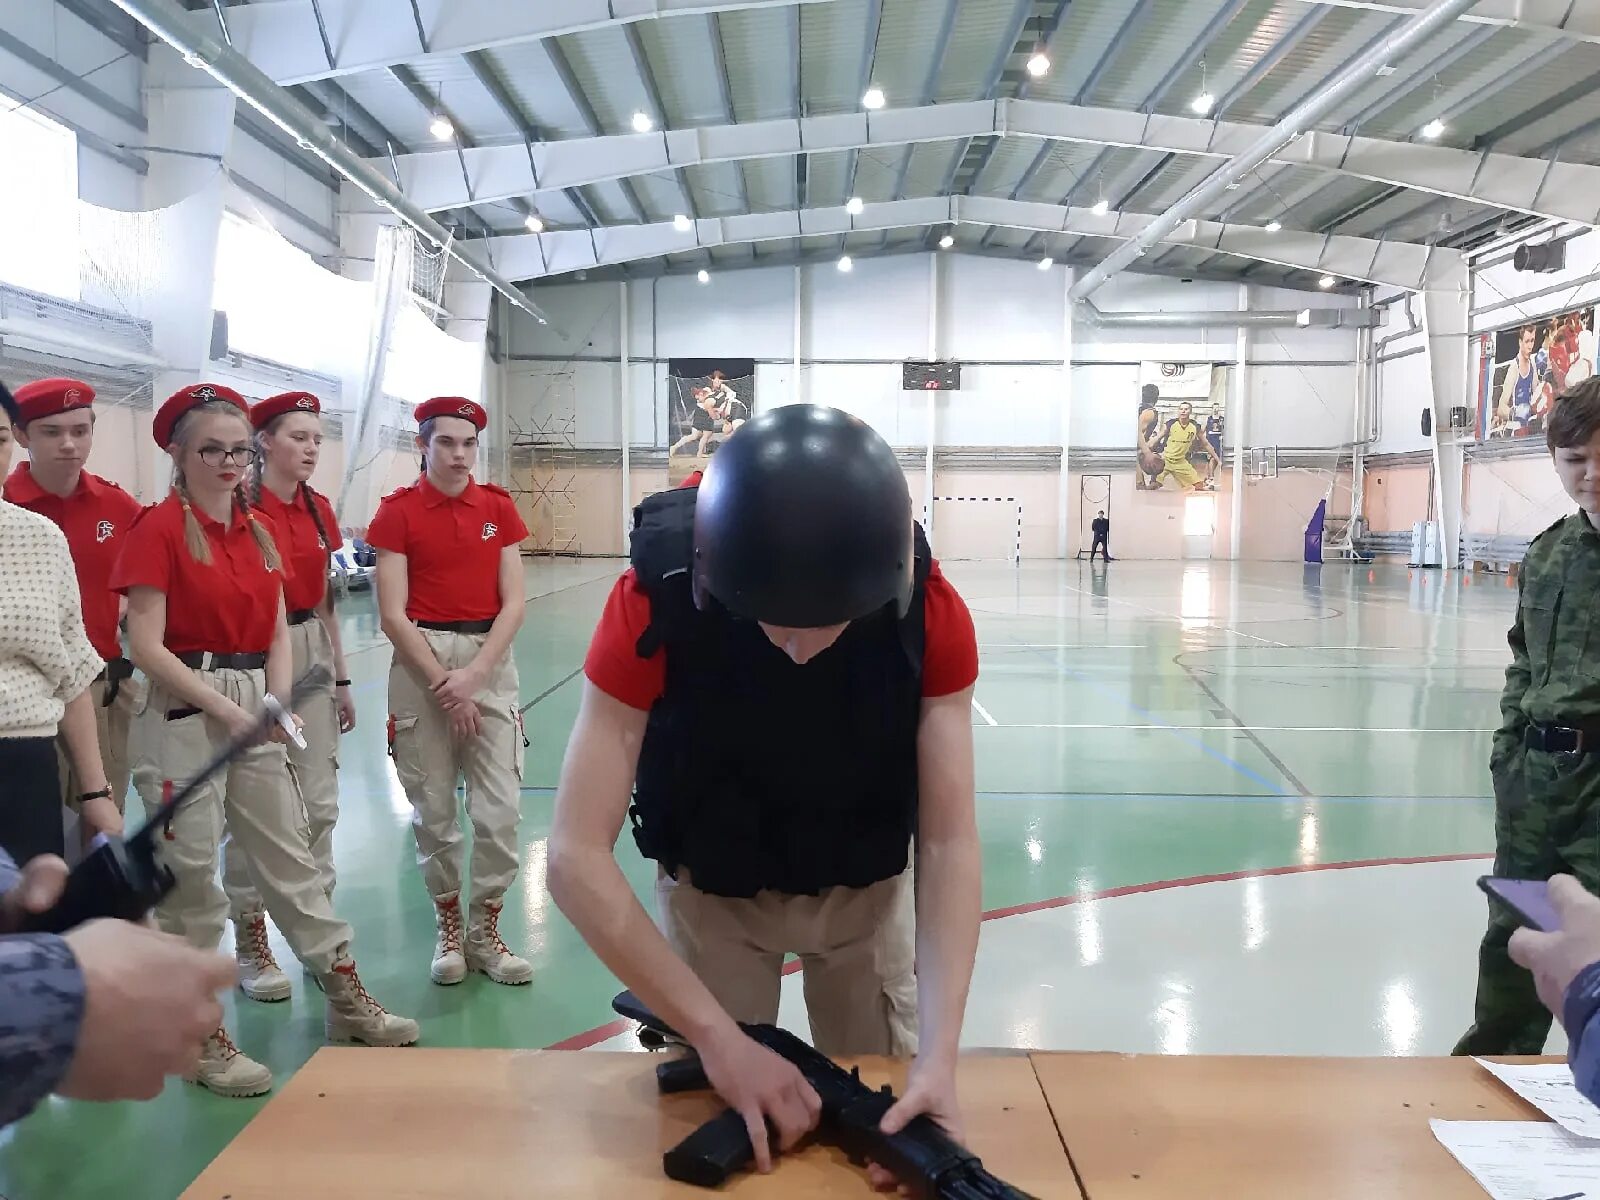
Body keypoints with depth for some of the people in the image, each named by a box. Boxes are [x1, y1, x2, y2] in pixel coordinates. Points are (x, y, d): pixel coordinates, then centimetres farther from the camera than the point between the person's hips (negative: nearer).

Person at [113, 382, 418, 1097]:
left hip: (256, 707, 6)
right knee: (191, 874, 2)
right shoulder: (159, 529, -8)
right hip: (184, 711, -6)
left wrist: (277, 704, -3)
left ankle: (347, 1001, 24)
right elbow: (145, 645, -14)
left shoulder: (259, 530, 11)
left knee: (291, 857, 13)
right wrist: (224, 709, -17)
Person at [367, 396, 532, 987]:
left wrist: (473, 675, -10)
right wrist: (444, 683, -11)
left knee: (499, 810, -1)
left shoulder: (498, 507, 4)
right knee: (432, 810, 5)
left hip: (491, 660, 2)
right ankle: (448, 927, 24)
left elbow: (513, 605, 1)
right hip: (421, 661, -2)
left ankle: (485, 932, 16)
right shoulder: (398, 510, -2)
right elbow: (393, 614, -6)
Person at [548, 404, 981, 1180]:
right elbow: (576, 858, -33)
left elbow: (949, 842, -25)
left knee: (880, 1109, 14)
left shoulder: (932, 617, -28)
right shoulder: (653, 603, -33)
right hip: (710, 894, -1)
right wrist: (718, 1036, -36)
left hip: (868, 892, 1)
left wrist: (939, 1053, -36)